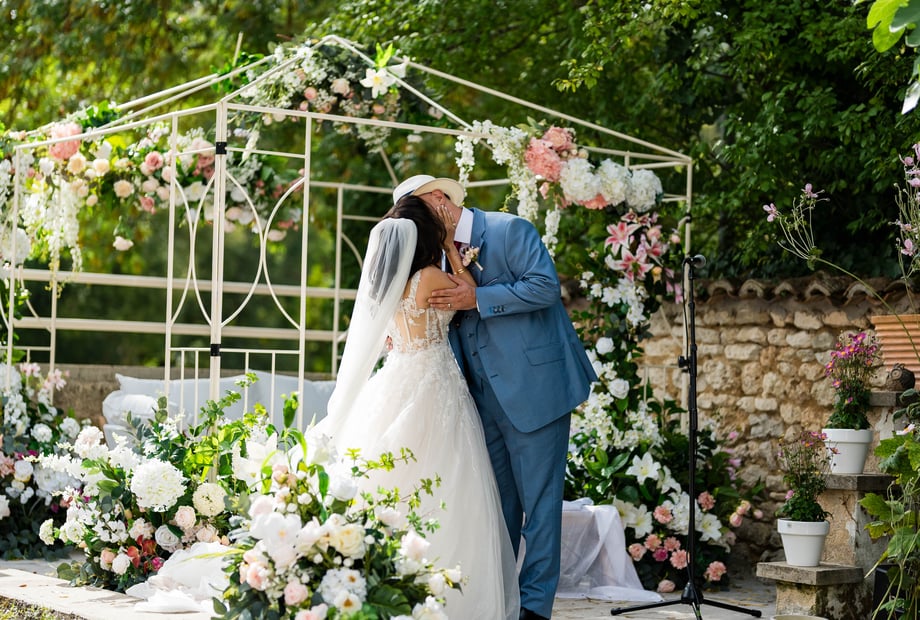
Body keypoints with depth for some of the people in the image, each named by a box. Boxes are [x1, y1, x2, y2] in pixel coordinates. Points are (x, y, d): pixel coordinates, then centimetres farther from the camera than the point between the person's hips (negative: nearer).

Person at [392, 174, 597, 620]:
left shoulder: (510, 230, -8)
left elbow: (545, 286, -19)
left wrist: (477, 299, -20)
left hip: (533, 389, -8)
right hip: (487, 396, 8)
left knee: (538, 499, -2)